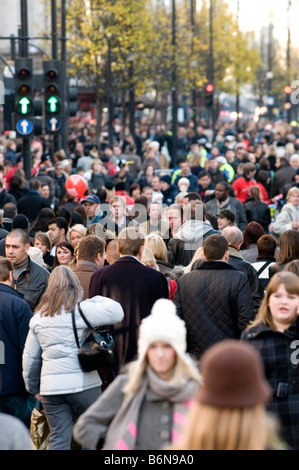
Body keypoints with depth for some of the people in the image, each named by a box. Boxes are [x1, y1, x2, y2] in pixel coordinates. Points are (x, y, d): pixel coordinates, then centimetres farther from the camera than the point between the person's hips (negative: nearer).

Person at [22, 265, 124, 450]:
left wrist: (33, 386, 26)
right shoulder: (81, 310, -7)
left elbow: (30, 356, 14)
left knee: (58, 440, 6)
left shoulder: (38, 317, 9)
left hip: (50, 385, 4)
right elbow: (116, 312, -15)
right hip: (83, 384, -4)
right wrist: (96, 300, 4)